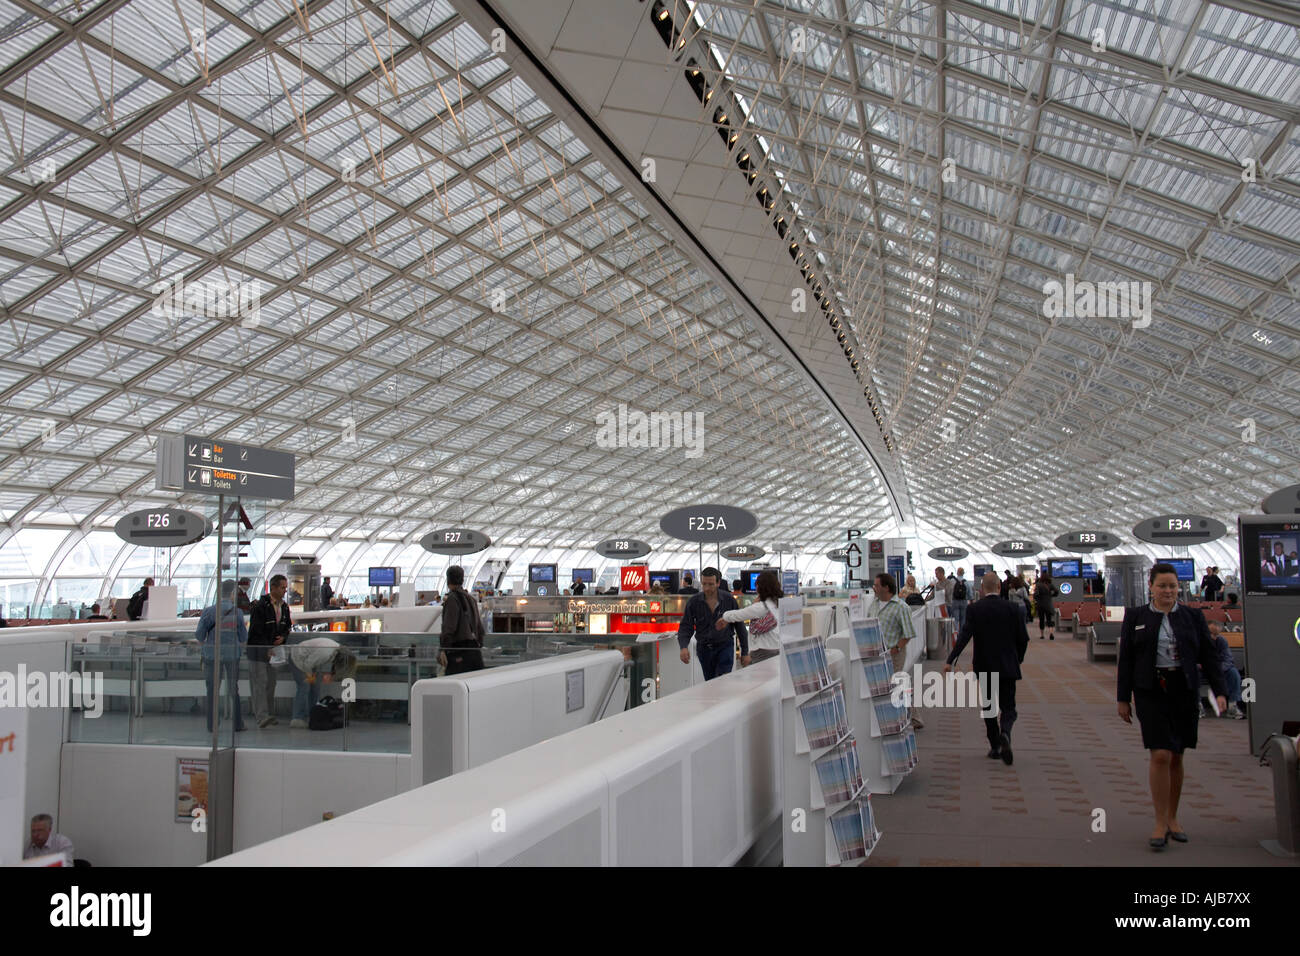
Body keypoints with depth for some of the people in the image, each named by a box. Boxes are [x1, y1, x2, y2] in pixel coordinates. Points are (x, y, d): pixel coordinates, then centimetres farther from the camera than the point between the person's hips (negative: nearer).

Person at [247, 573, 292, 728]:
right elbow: (256, 630, -15)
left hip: (274, 650, 7)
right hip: (258, 650, -7)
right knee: (260, 683, -11)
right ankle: (262, 717, -17)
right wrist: (267, 649, -17)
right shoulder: (260, 606, -12)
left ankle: (269, 715, 16)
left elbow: (288, 626, 22)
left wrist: (283, 637, 0)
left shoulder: (284, 607, 11)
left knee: (271, 684, 10)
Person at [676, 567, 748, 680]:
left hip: (725, 647, -2)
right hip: (704, 649, 2)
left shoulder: (729, 599, -7)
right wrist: (683, 647, -25)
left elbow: (740, 626, 1)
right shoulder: (694, 602, -5)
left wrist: (745, 652, 3)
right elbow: (685, 627, -6)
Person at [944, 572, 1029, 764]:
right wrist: (1019, 658, 17)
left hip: (984, 666, 0)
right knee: (1008, 707, 4)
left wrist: (950, 661, -15)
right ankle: (1004, 732, -26)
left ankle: (995, 746, 15)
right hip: (1008, 667, 0)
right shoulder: (1012, 609, -2)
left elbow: (964, 636, -14)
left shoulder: (975, 609, -5)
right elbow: (1023, 638, 0)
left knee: (989, 707, 15)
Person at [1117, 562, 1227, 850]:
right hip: (1151, 692, -2)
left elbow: (1209, 656, 7)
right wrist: (1123, 698, 3)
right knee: (1160, 756, -10)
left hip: (1184, 691, 2)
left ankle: (1172, 818, 23)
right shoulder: (1135, 617, 4)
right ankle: (1160, 823, -1)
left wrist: (1219, 691, -3)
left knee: (1176, 757, 9)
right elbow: (1125, 660, 5)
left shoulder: (1193, 617, 7)